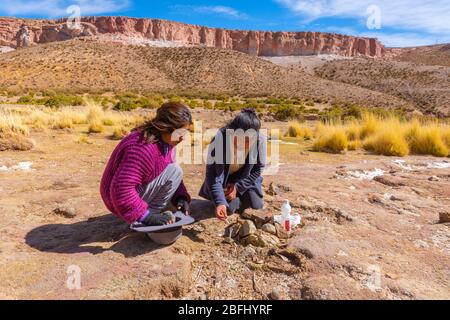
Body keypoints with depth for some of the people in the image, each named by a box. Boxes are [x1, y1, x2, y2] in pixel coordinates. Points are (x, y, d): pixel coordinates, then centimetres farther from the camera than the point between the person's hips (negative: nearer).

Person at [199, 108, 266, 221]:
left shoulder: (260, 140, -27)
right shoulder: (219, 140, -34)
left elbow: (258, 169, -11)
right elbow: (212, 175, -30)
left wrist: (237, 187, -16)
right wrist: (219, 202, -42)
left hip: (245, 179, 2)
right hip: (223, 179, -2)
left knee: (256, 205, -11)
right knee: (228, 208, -19)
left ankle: (238, 197, 21)